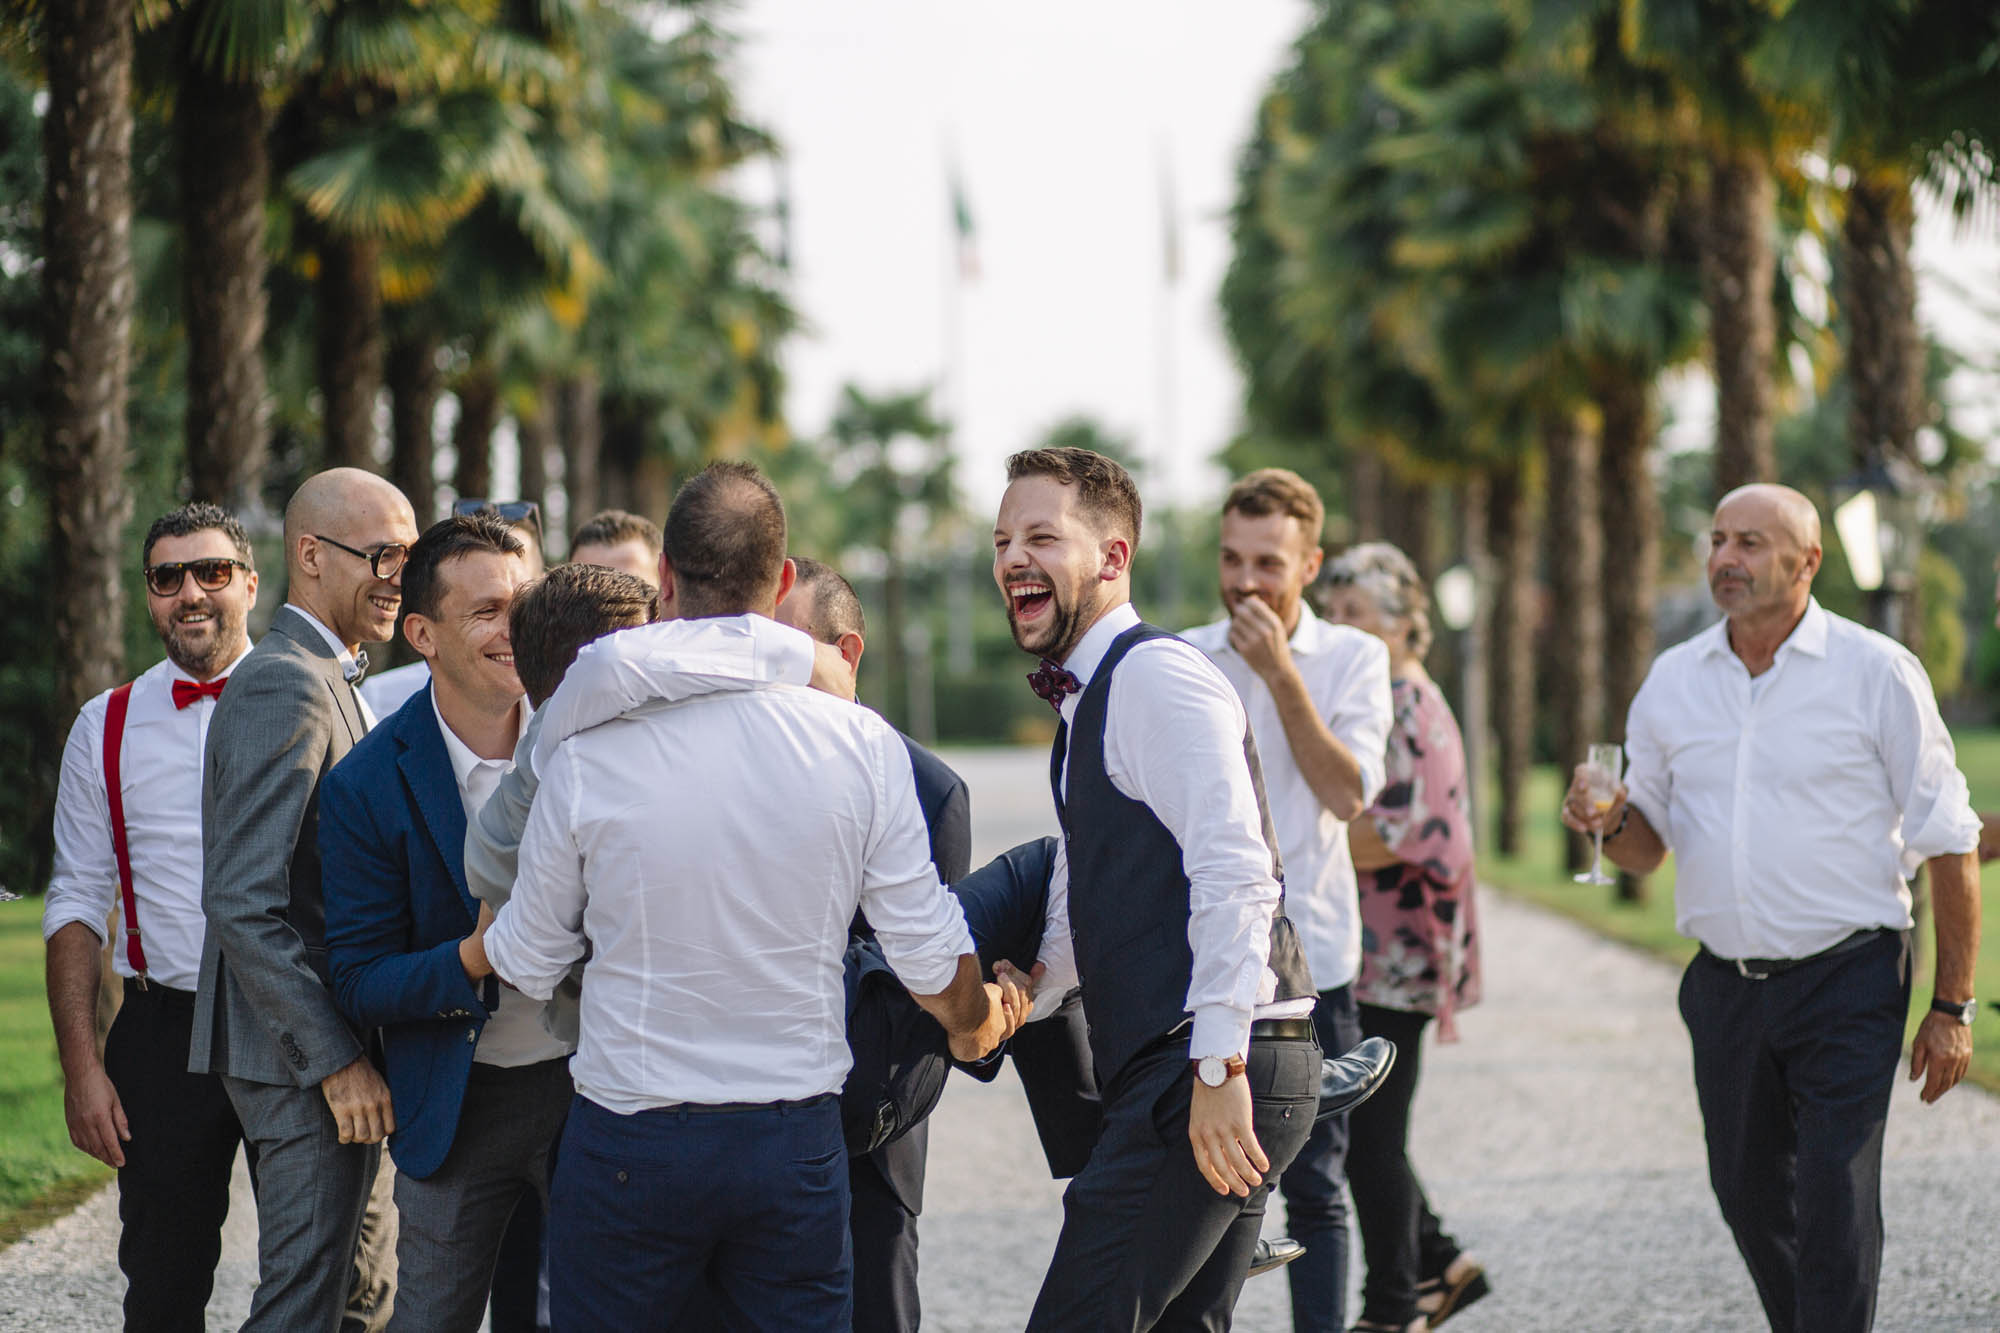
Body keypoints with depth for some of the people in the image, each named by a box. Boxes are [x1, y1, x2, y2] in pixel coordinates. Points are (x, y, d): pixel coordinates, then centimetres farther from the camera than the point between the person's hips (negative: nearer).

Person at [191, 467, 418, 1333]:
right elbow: (242, 904, -23)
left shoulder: (329, 684, 17)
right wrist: (336, 1059, -21)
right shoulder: (285, 690, -17)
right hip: (301, 1062, -10)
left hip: (339, 1049, 10)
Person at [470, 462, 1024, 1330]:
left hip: (629, 1143, -1)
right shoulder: (863, 745, -7)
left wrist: (481, 943, 27)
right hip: (798, 1137, 2)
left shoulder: (588, 753, -10)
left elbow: (530, 964, 3)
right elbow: (930, 956, 0)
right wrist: (977, 1025, 23)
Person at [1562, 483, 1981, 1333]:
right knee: (1748, 1197, 12)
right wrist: (1608, 825, -10)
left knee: (1834, 1210, -10)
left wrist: (1951, 1007, -6)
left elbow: (1948, 843, -3)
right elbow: (1648, 843, 15)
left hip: (1847, 982, -5)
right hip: (1726, 985, 5)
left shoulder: (1876, 672, -5)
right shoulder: (1673, 681, 7)